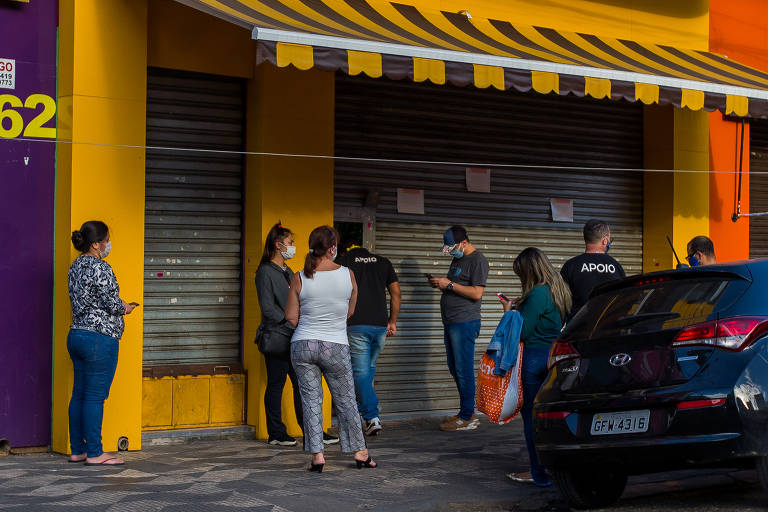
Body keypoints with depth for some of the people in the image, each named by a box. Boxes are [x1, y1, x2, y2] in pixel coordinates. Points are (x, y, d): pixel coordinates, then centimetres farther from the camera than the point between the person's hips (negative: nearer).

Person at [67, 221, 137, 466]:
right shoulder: (100, 267, -15)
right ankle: (94, 453, 0)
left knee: (79, 394, 11)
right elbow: (112, 304, -15)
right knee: (95, 396, -4)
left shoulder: (76, 266, 13)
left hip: (76, 334, 9)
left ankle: (77, 450, 17)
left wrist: (118, 306, 16)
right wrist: (125, 307, 6)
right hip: (100, 337, -9)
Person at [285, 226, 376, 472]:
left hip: (303, 345, 0)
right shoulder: (347, 275, -5)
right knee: (346, 400, 12)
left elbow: (291, 317, 0)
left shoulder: (300, 279, -5)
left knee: (311, 400, 7)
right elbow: (350, 312, 7)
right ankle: (360, 451, 20)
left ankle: (317, 454, 3)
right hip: (336, 347, 0)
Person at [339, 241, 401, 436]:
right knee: (369, 369, 19)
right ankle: (362, 410, 25)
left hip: (356, 326, -3)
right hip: (380, 325, 3)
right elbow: (396, 292, 11)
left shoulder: (344, 261, 7)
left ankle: (372, 417, -9)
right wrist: (392, 322, 16)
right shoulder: (383, 262, 16)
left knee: (361, 372, 0)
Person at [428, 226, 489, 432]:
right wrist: (439, 283, 8)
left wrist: (449, 284, -16)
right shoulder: (457, 259, 20)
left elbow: (476, 293, -17)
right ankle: (467, 413, 21)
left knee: (464, 371, -7)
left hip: (465, 323, -10)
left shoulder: (477, 260, -9)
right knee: (455, 369, 13)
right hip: (451, 322, 10)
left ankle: (467, 418, -2)